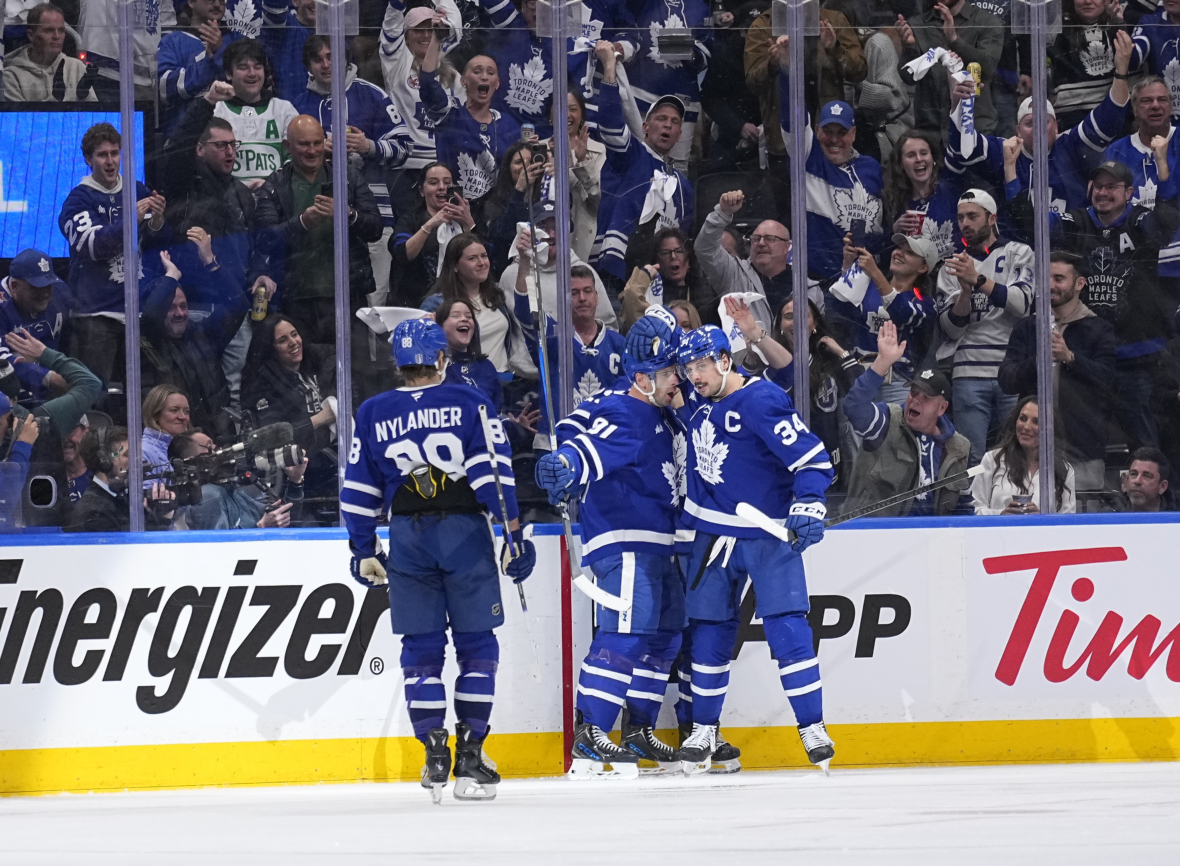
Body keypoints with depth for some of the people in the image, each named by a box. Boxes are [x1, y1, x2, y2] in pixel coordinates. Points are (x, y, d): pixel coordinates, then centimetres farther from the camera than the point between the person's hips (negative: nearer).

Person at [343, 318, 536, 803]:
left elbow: (359, 491, 9)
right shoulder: (469, 404, 0)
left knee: (421, 649, 8)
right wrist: (513, 533, -4)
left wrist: (364, 551, 17)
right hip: (465, 534, -2)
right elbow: (493, 474, -7)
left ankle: (434, 754, 0)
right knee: (477, 646, 5)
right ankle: (469, 754, -1)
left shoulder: (373, 414, 7)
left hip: (407, 541, 2)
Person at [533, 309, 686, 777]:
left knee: (663, 637, 13)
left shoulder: (661, 417, 12)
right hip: (623, 541, -10)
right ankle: (588, 735, -21)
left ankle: (640, 732, 22)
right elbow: (590, 446, -36)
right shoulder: (625, 417, -19)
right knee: (627, 632, -18)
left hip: (656, 544, 10)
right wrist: (565, 466, -54)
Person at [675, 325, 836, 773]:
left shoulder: (761, 401, -19)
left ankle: (813, 727, -8)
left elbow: (810, 455, -22)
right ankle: (703, 729, 17)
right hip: (713, 531, 7)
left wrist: (809, 502, -33)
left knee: (787, 627, -12)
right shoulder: (696, 404, 4)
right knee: (709, 630, 8)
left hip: (767, 533, -7)